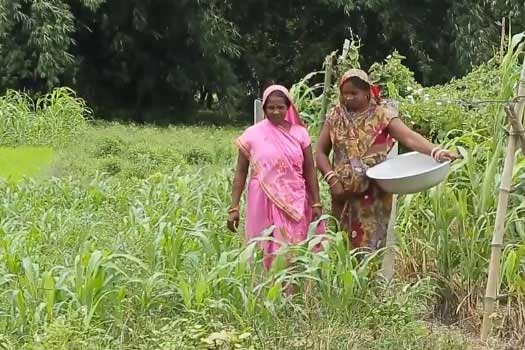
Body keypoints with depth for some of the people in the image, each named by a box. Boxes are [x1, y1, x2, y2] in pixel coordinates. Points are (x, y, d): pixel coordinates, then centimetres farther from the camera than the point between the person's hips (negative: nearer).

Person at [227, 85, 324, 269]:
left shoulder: (299, 133, 3)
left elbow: (310, 171, 7)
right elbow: (241, 172, 2)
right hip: (264, 202, -1)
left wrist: (316, 203, 2)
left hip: (294, 203, 1)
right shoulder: (252, 134, -1)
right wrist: (234, 207, -4)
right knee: (267, 251, 2)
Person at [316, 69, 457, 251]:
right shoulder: (335, 116, 4)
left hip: (373, 193, -3)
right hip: (343, 193, 3)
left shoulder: (382, 114, -5)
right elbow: (321, 152, 5)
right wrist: (332, 179, -9)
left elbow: (409, 137, -19)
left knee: (370, 244, -4)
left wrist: (435, 151, -36)